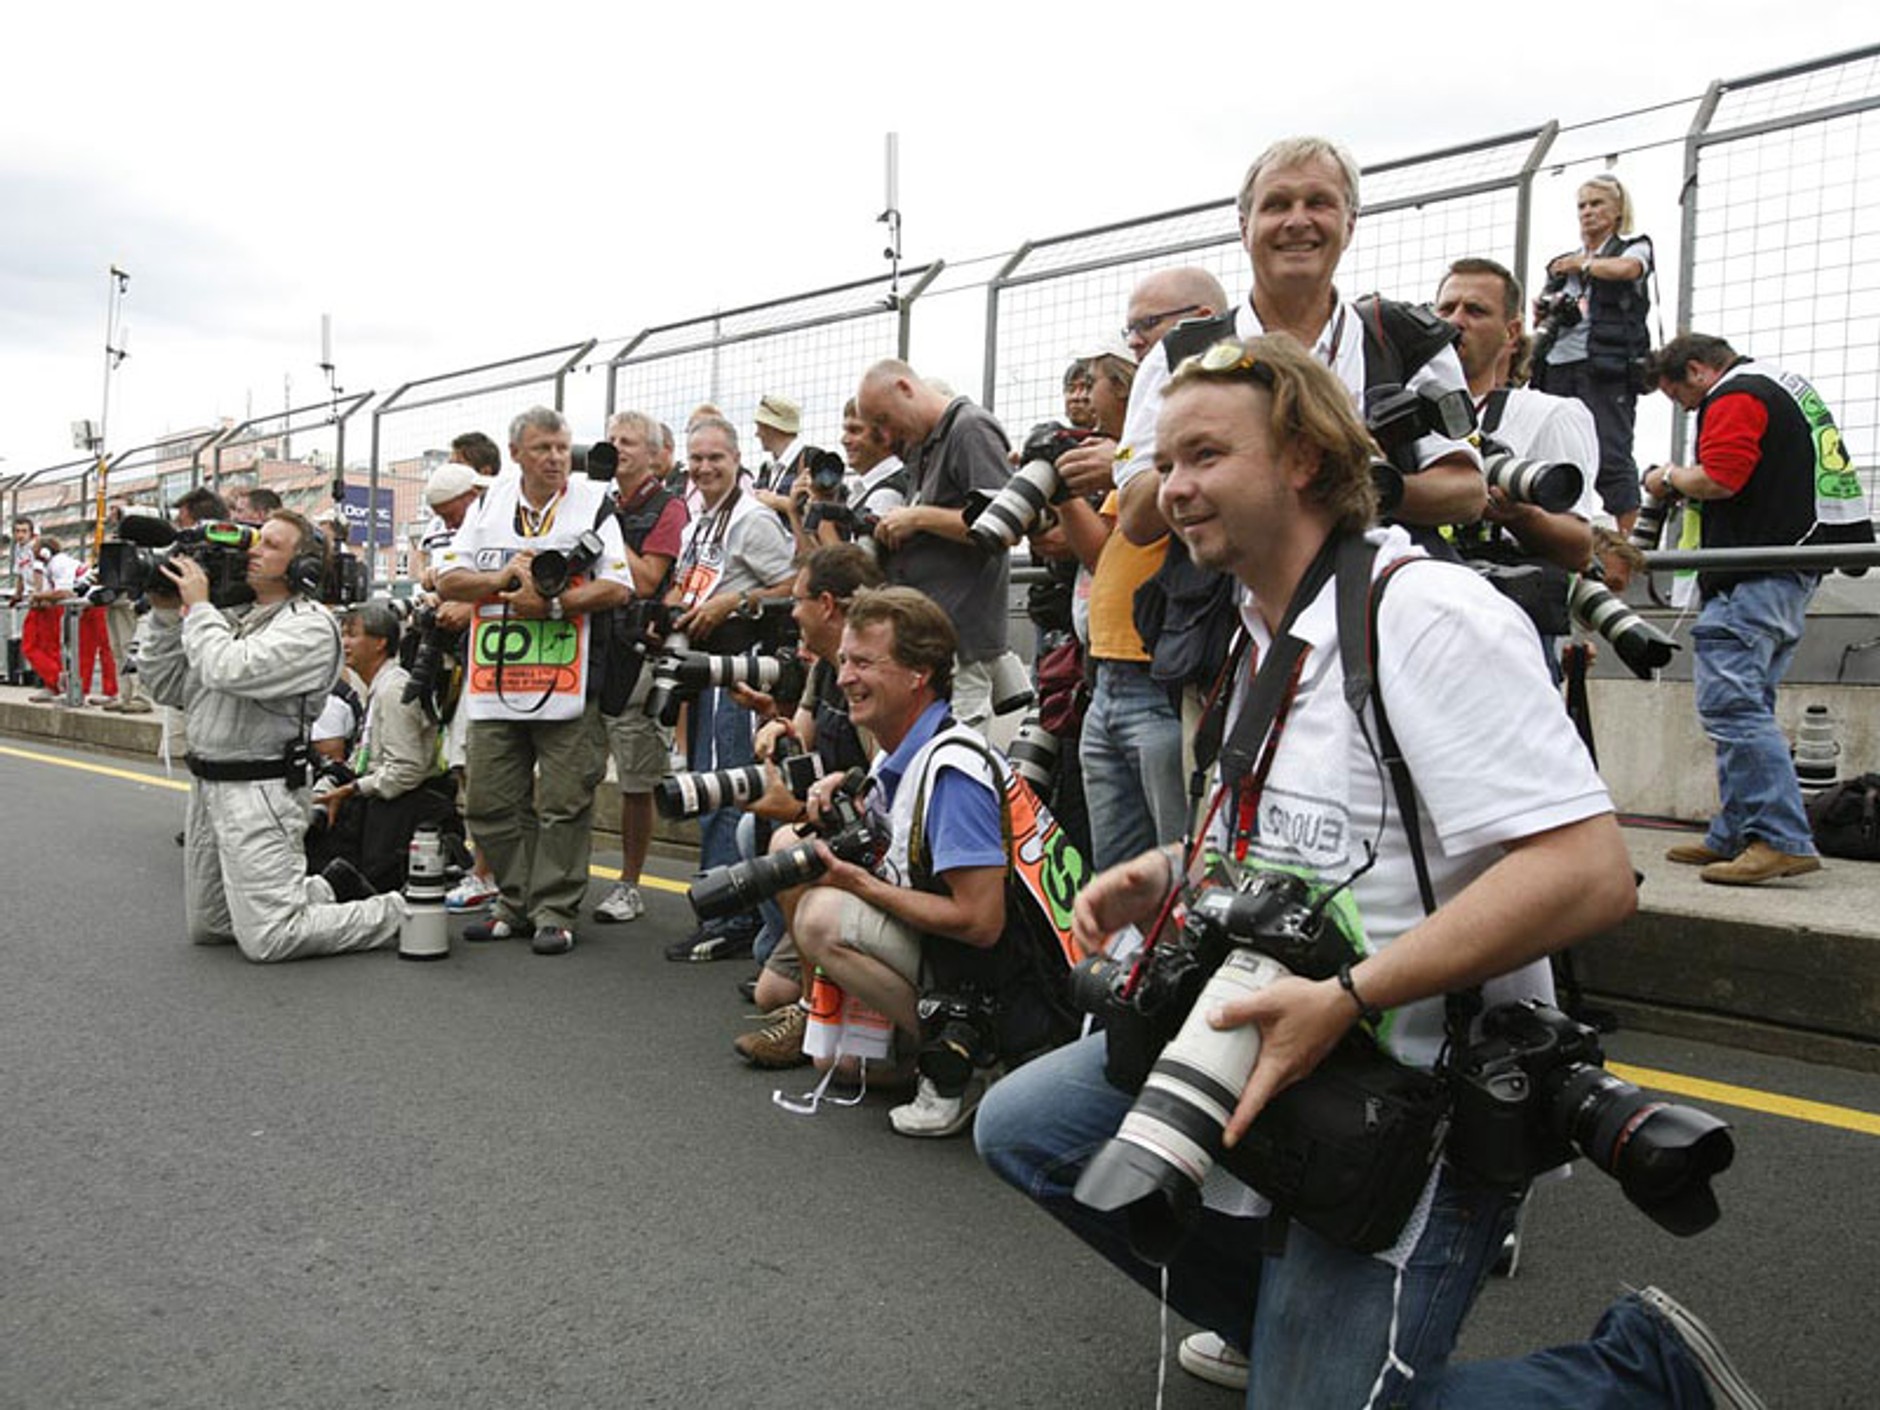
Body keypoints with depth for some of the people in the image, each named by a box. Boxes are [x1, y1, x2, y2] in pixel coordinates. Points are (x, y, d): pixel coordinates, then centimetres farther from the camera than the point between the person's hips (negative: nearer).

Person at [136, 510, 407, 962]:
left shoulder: (310, 626, -12)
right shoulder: (231, 617, 13)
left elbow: (229, 672, -26)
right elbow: (165, 687, 12)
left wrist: (198, 605, -12)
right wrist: (165, 612, 4)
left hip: (258, 790, -9)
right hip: (207, 786, 9)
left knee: (267, 940, -12)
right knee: (205, 929, 19)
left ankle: (399, 913, 3)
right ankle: (329, 890, 29)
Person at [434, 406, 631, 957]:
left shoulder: (594, 503, 1)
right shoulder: (489, 503, 12)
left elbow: (617, 587, -8)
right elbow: (448, 580, 9)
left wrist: (550, 604, -16)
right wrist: (503, 578, -7)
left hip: (567, 685, -4)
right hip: (494, 683, 4)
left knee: (562, 806, -1)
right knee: (489, 803, 8)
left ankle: (555, 913, 9)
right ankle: (517, 905, 22)